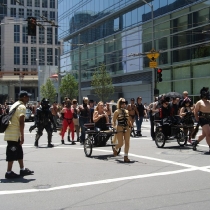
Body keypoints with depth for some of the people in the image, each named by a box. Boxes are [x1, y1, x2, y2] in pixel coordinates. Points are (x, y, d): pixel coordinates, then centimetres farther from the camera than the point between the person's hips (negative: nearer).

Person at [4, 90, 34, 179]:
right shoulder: (22, 107, -13)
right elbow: (21, 122, -20)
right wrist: (22, 136, -19)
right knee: (12, 153, -3)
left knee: (19, 151, 16)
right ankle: (9, 172, 3)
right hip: (14, 134, -9)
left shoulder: (15, 105, 16)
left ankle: (22, 169, 24)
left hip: (10, 132, 9)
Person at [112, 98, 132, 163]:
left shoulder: (126, 111, 12)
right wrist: (115, 127, -15)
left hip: (127, 128, 5)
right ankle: (115, 149, 29)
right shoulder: (117, 112, -3)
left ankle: (126, 157, 7)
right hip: (120, 129, -5)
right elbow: (113, 121, -3)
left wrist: (131, 126, 8)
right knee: (121, 143, -5)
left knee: (127, 143, -1)